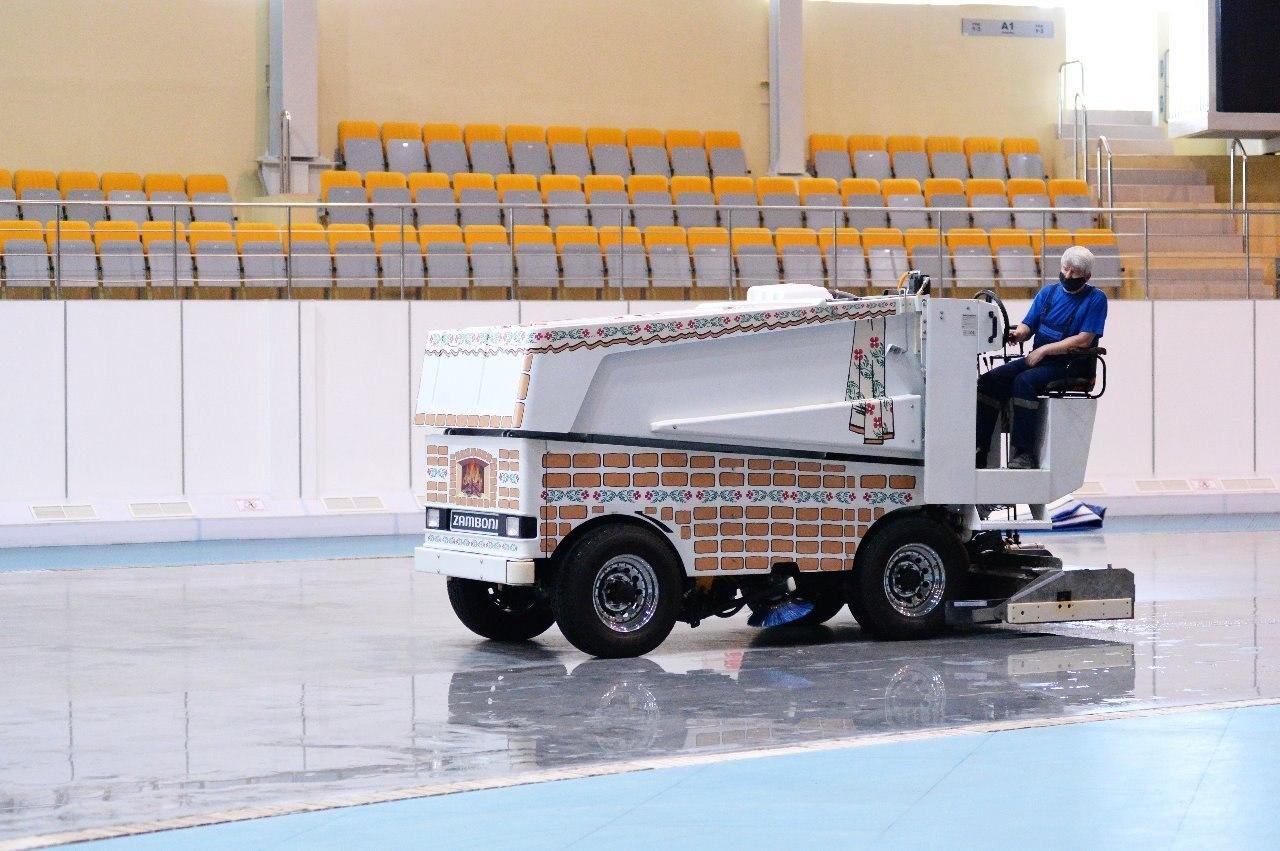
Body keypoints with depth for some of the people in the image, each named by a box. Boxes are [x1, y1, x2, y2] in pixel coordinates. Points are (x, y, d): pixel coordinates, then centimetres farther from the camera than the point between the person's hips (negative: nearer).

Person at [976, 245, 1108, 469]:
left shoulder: (1095, 299, -2)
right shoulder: (1048, 292, 15)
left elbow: (1084, 340, -11)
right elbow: (1027, 326, 12)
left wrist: (1045, 349, -14)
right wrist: (1017, 334, -13)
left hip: (1071, 365, -6)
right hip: (1037, 358, 6)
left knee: (1024, 382, -34)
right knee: (988, 381, -16)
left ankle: (1024, 453, -32)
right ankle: (980, 449, -19)